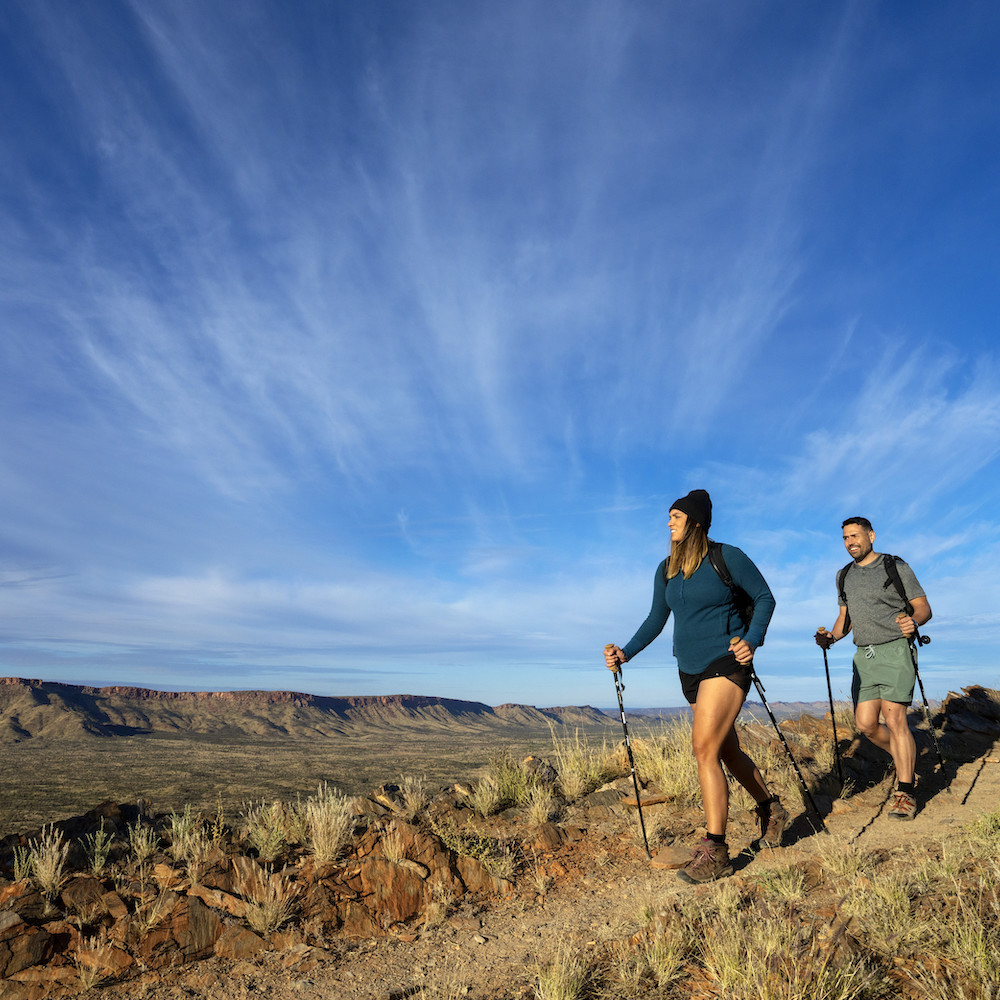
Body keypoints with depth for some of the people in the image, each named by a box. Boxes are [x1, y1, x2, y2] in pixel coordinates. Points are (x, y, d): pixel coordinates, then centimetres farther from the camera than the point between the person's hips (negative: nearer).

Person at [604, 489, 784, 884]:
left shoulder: (727, 557, -7)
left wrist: (752, 640, -16)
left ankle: (714, 850, -8)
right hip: (690, 671, 7)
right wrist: (626, 652, 3)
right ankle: (771, 810, 38)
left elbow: (764, 598, -2)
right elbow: (656, 620, 14)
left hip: (726, 663, -6)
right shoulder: (666, 569, 9)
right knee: (728, 752, 15)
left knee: (704, 748, -15)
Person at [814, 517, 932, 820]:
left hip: (895, 650, -5)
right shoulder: (844, 576, 14)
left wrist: (913, 621, -26)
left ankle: (905, 791, -3)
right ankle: (905, 760, 28)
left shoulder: (896, 567, -2)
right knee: (866, 724, 0)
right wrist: (830, 637, 0)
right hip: (864, 656, 5)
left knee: (894, 719, -13)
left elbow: (924, 607, -3)